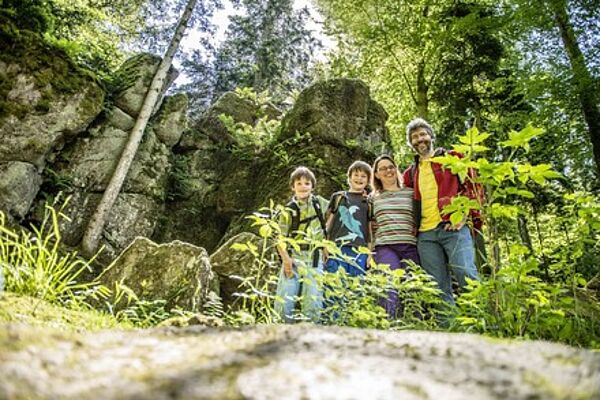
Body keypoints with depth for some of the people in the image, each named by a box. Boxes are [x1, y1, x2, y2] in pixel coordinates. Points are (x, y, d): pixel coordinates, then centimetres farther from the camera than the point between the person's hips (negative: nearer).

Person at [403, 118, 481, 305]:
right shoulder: (410, 173, 21)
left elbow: (472, 186, 4)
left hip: (454, 228, -3)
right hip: (425, 235, 4)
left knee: (467, 276, -15)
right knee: (439, 288, 3)